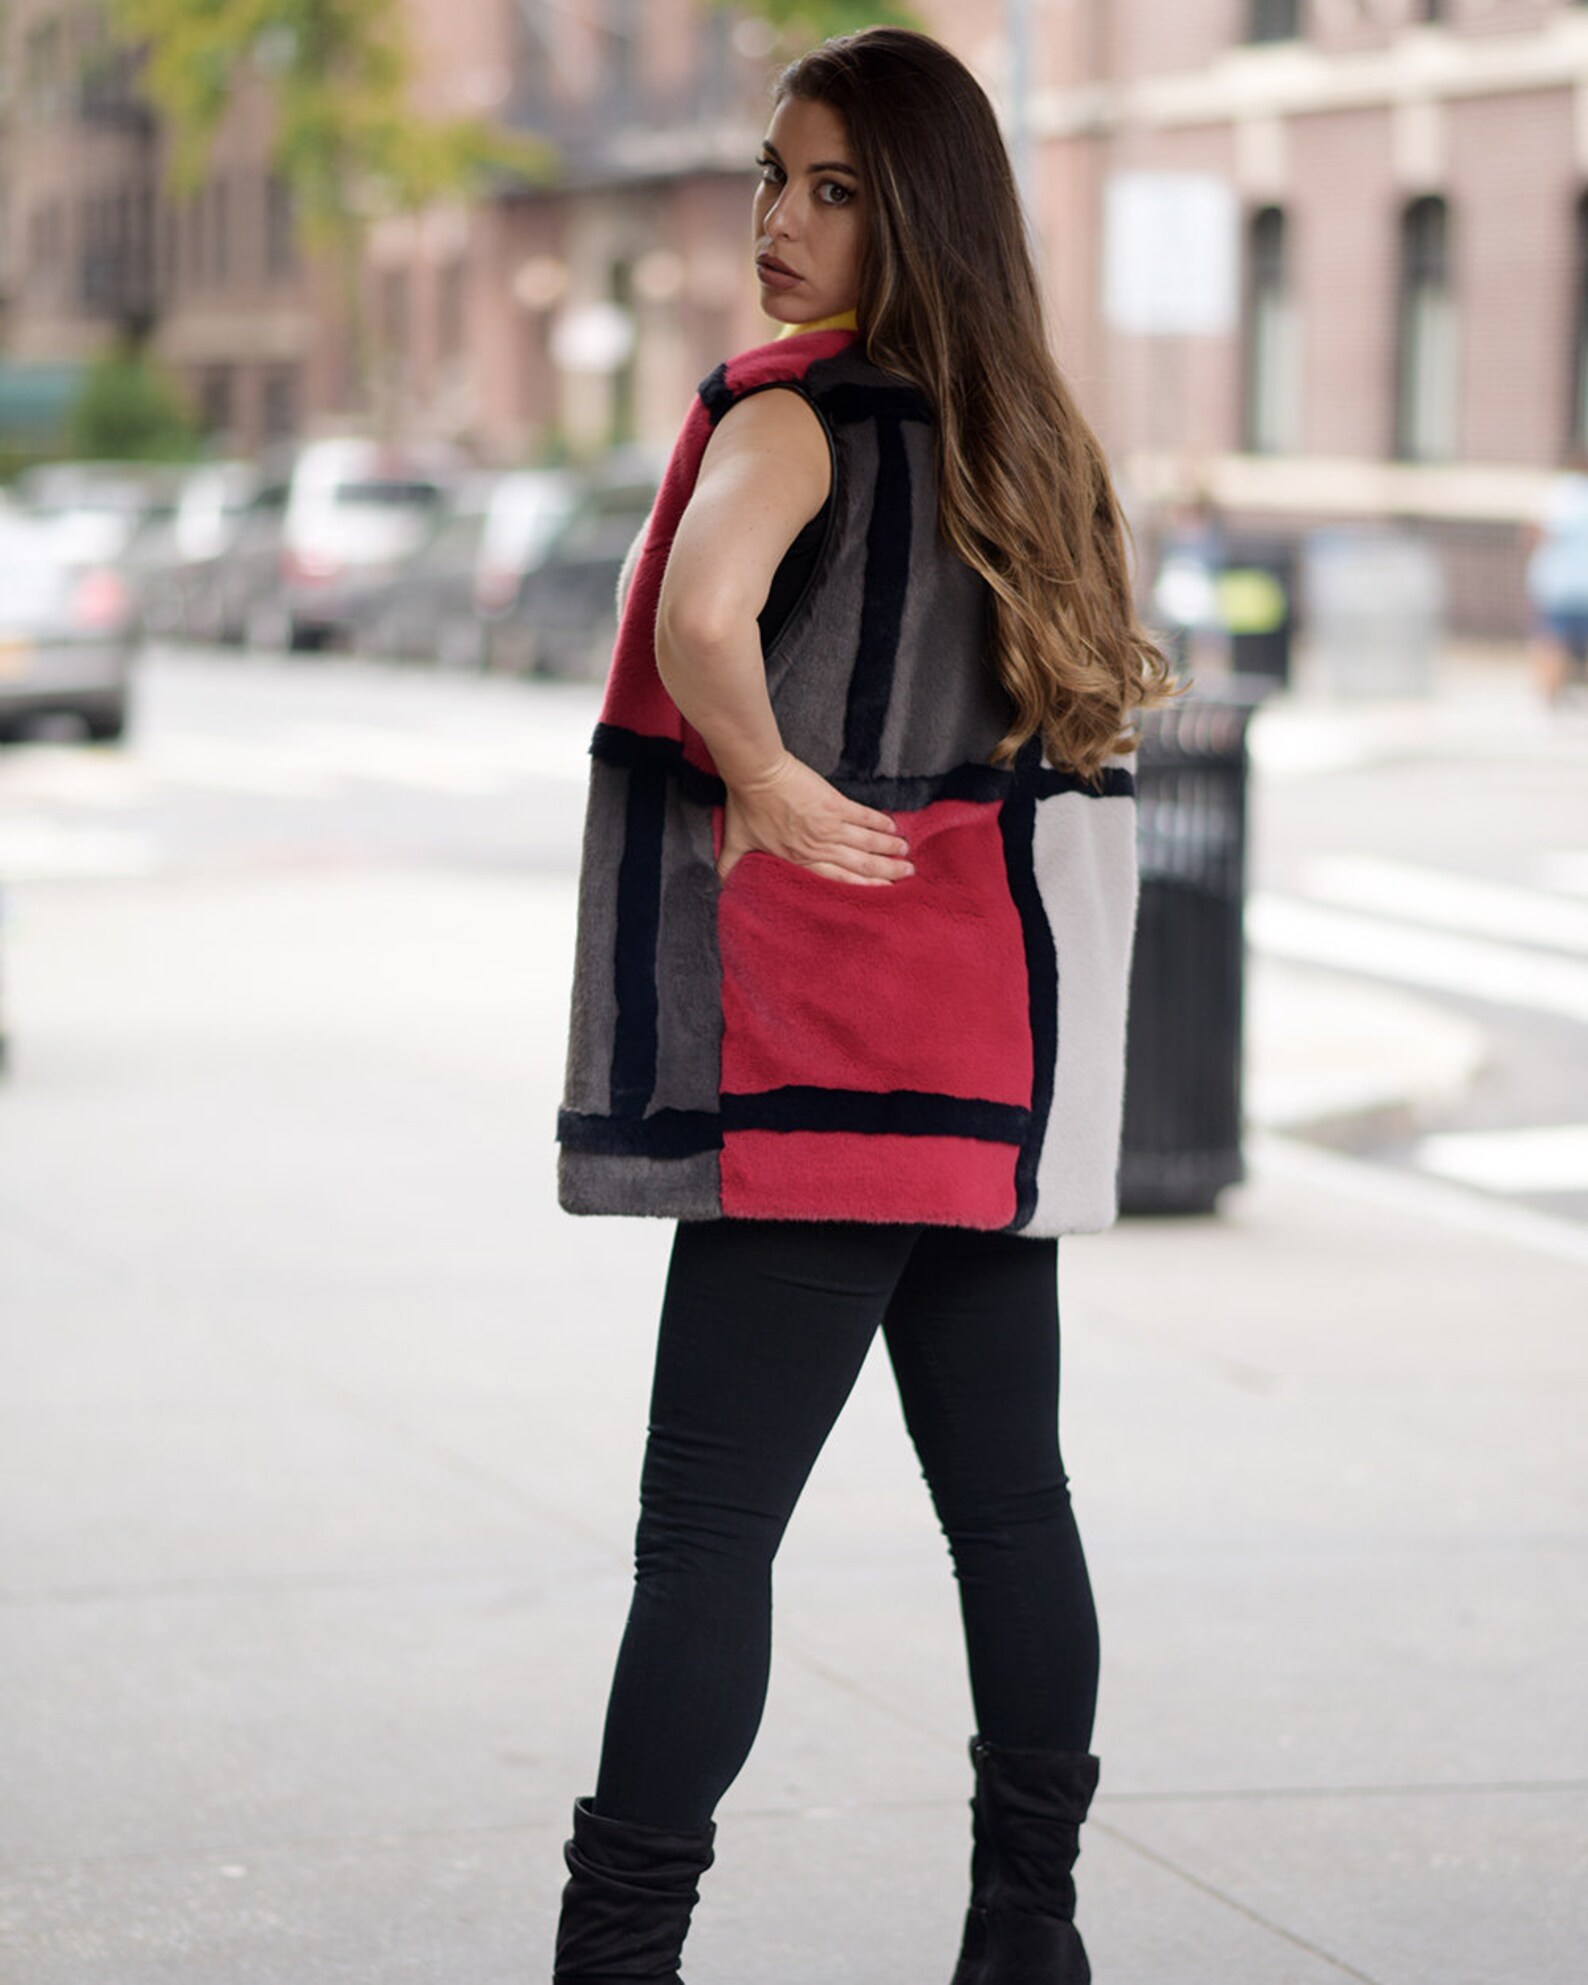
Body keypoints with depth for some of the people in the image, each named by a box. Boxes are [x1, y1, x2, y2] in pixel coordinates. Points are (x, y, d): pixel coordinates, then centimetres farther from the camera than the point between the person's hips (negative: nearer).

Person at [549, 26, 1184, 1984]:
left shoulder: (791, 408, -12)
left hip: (821, 1063, -8)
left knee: (707, 1518, -7)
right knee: (1006, 1489, 13)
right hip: (996, 1049, 8)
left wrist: (764, 788, -17)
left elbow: (702, 618, -32)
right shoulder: (1019, 432, 13)